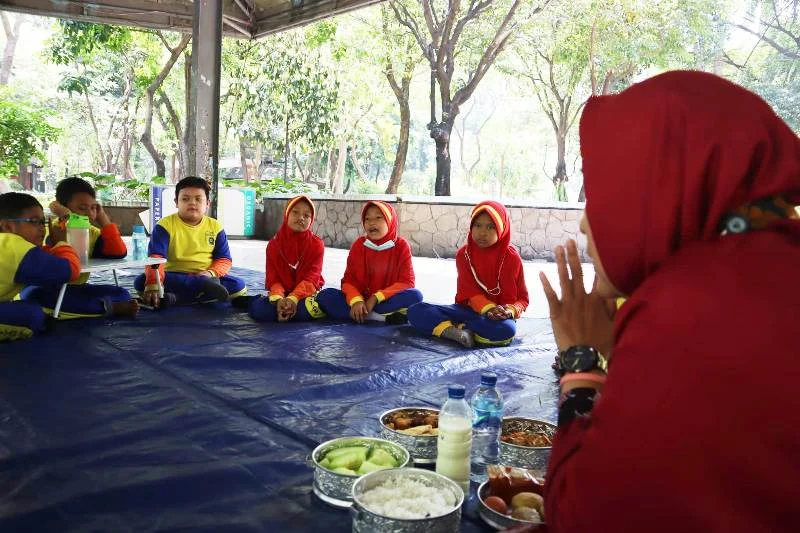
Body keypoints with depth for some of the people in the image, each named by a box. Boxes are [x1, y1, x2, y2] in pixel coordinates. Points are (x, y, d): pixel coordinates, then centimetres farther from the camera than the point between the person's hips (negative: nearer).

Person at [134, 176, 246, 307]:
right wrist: (153, 283, -38)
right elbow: (156, 257, -18)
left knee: (238, 286, -23)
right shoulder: (165, 225, -4)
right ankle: (204, 286, -37)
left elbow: (224, 259, 5)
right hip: (174, 278, -1)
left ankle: (176, 299, -29)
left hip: (206, 277, 2)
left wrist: (211, 273, -19)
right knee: (141, 282, -30)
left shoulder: (215, 226, 5)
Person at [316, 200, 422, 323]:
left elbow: (406, 282, -9)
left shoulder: (401, 246, -3)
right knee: (324, 295, -22)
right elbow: (349, 279, -2)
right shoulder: (358, 245, 2)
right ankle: (384, 317, -30)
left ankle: (360, 314, -28)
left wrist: (376, 298, -19)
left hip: (387, 300, -2)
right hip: (360, 301, 3)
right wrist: (356, 300, -23)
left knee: (415, 295, -30)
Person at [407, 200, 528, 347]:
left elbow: (522, 298, -1)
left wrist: (510, 311, -24)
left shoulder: (511, 257, -5)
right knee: (416, 311, -16)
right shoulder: (464, 253, 2)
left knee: (507, 329, -40)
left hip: (498, 315, -2)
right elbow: (469, 291, -4)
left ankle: (456, 328, -25)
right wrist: (489, 308, -23)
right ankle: (454, 333, -35)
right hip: (469, 309, 3)